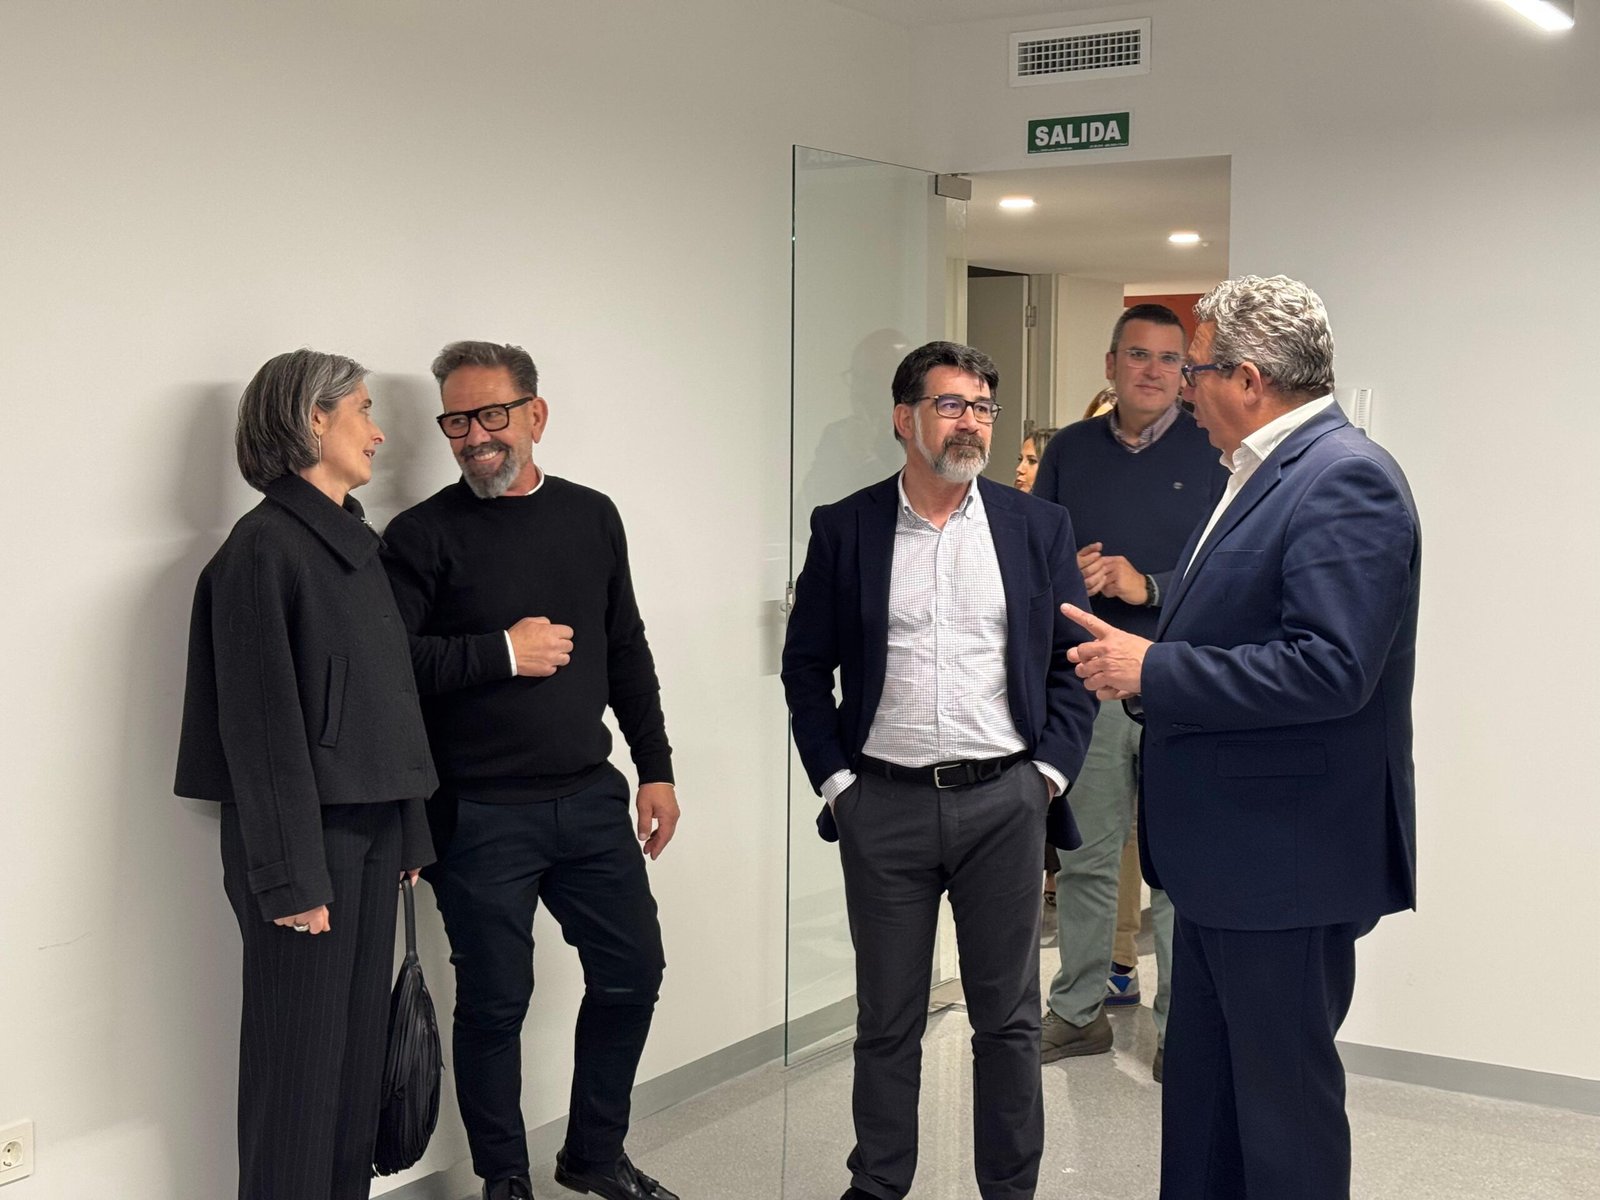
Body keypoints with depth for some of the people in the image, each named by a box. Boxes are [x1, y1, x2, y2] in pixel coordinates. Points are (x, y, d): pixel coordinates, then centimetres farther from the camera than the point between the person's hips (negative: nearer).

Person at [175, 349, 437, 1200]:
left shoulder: (358, 541, 12)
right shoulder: (264, 547, -12)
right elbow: (262, 721, -15)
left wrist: (409, 832, 12)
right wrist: (291, 873, -17)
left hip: (373, 826, 8)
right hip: (310, 833, -7)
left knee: (361, 1040, 12)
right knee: (301, 1053, 1)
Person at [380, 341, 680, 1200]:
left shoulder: (591, 517, 9)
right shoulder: (423, 535, -6)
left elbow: (627, 651, 13)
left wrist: (656, 768, 11)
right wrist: (501, 653, -17)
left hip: (591, 799, 5)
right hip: (481, 815, -4)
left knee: (631, 972, 10)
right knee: (495, 1000, 6)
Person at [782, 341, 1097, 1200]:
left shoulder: (1038, 528, 3)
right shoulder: (844, 529, 1)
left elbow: (1072, 661, 5)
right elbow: (805, 666, 5)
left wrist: (1051, 771, -2)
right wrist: (833, 778, -1)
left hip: (1004, 801, 0)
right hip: (883, 806, 0)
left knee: (1007, 1016, 8)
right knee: (886, 1018, 11)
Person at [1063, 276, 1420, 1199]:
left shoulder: (1345, 479, -18)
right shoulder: (1265, 472, 12)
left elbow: (1329, 667, -28)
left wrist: (1153, 670, -23)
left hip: (1286, 857, -10)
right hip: (1226, 850, 10)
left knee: (1284, 1096, 4)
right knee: (1202, 1084, 20)